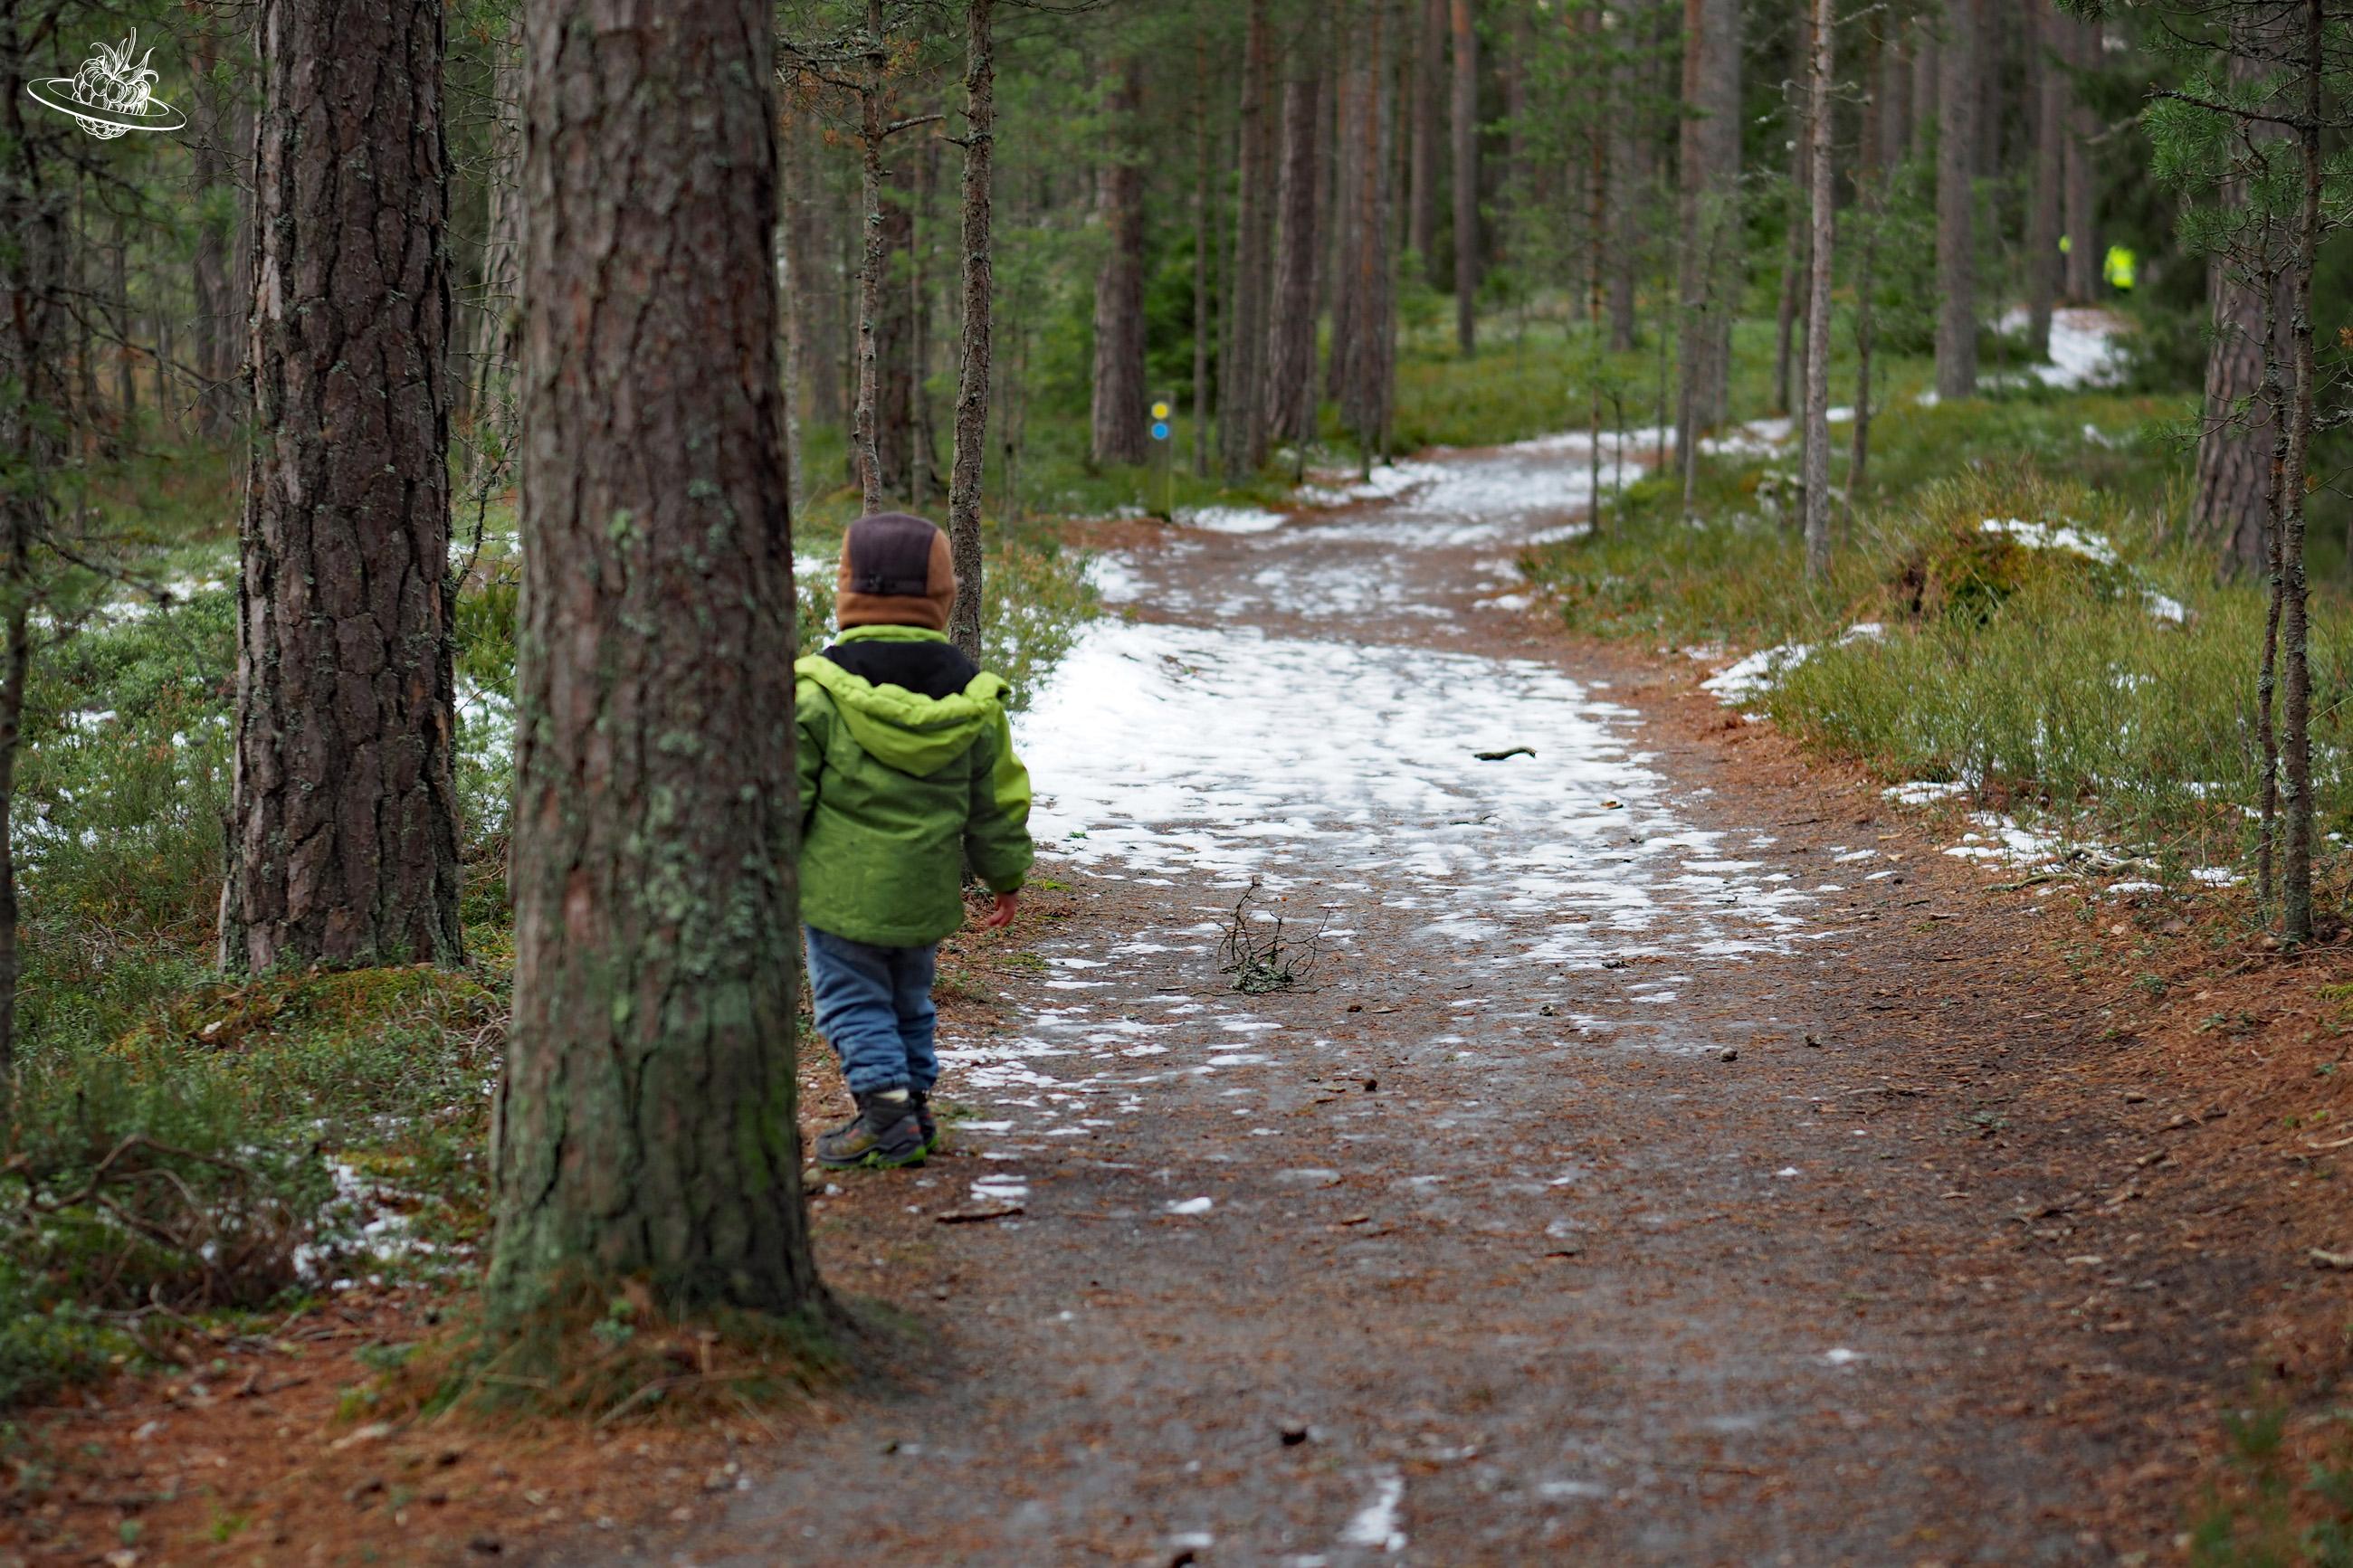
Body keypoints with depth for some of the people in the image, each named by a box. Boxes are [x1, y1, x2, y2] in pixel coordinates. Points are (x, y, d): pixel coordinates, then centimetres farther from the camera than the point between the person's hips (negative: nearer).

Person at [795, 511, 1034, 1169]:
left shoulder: (820, 688, -12)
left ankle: (884, 1103, -9)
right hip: (926, 890, 4)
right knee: (909, 999, 20)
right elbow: (998, 800, 8)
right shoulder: (972, 694, 0)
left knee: (851, 998, 4)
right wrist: (1006, 875, 21)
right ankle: (913, 1106, 23)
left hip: (842, 886, -4)